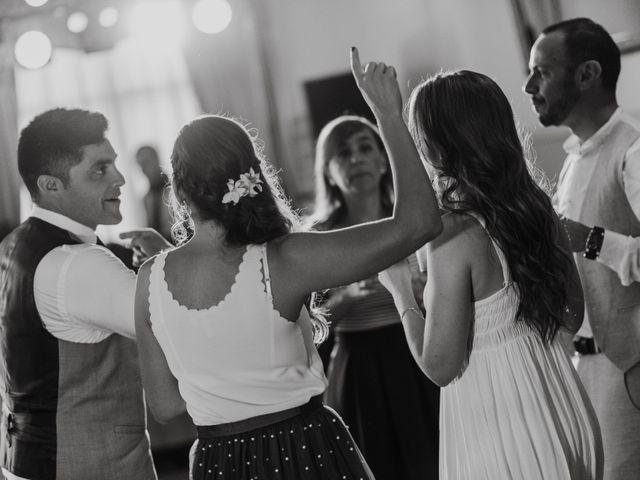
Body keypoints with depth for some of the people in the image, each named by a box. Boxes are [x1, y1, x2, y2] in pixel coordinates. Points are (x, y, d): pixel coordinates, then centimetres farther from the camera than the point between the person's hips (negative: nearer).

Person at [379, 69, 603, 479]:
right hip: (565, 411, 7)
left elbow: (440, 367, -16)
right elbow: (572, 316, 11)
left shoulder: (454, 233, -21)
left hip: (500, 432, -6)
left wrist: (401, 292, -4)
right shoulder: (537, 206, -2)